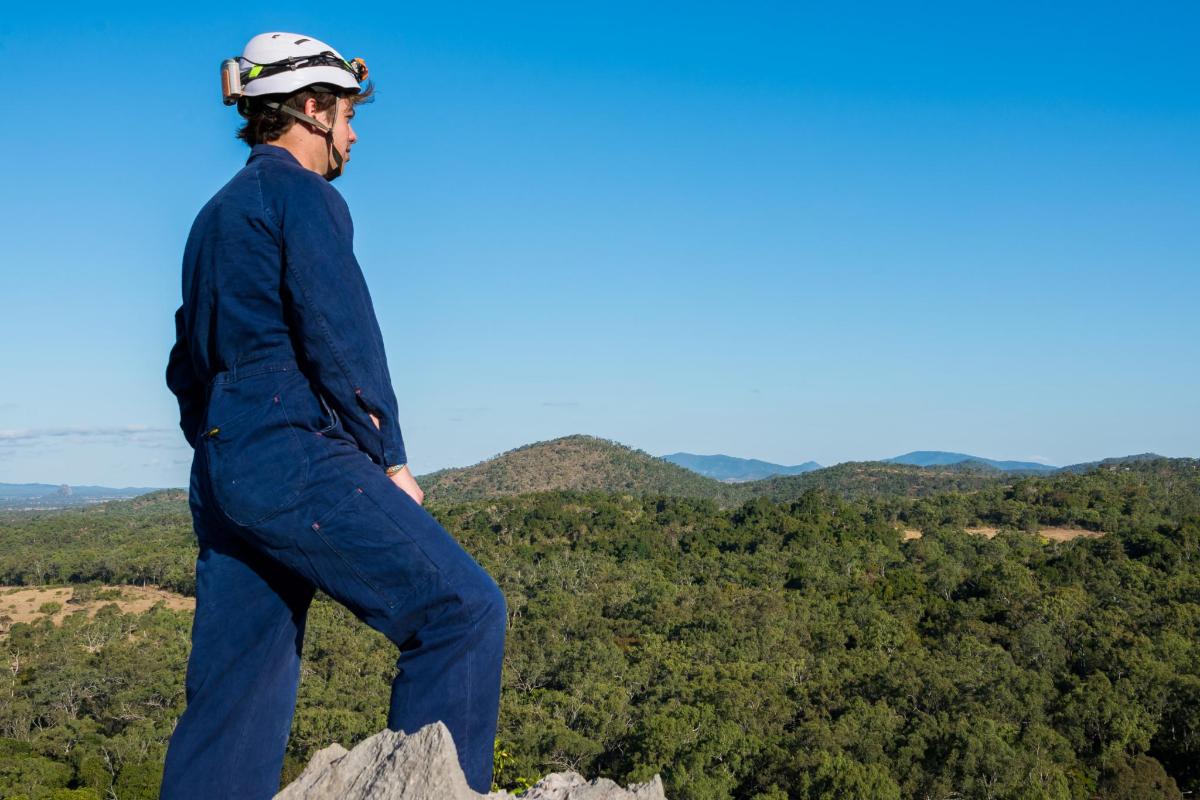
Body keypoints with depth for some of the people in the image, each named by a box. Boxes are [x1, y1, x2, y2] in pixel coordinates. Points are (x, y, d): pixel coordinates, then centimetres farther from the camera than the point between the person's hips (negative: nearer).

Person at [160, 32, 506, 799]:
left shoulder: (215, 215, 24)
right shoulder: (302, 192, -3)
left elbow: (189, 365, 25)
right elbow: (339, 334, -14)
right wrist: (390, 460, -7)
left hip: (222, 477, 9)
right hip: (297, 462, -9)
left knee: (235, 700, 9)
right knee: (462, 608, -7)